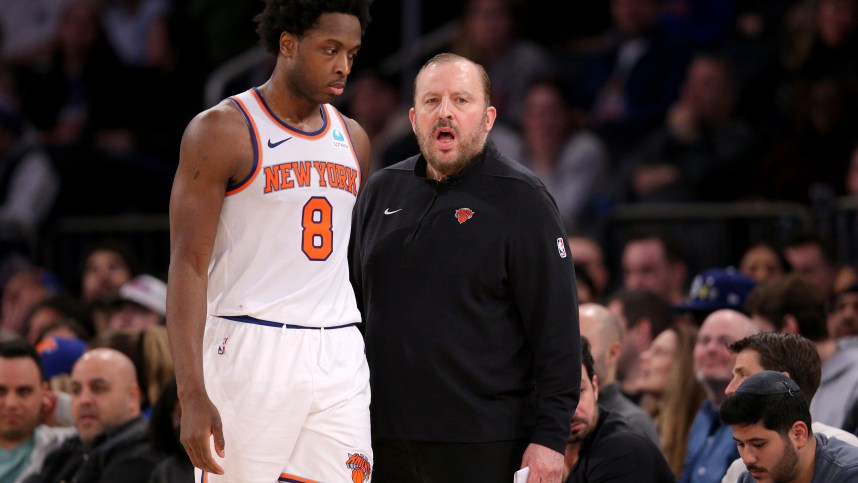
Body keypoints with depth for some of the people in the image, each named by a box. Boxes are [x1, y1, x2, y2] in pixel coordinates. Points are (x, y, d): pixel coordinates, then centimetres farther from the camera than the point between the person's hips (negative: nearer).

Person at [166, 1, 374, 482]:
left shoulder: (352, 139, 15)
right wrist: (193, 395, -19)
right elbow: (188, 266, -10)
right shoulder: (223, 131, -5)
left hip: (341, 357, 6)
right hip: (253, 352, -6)